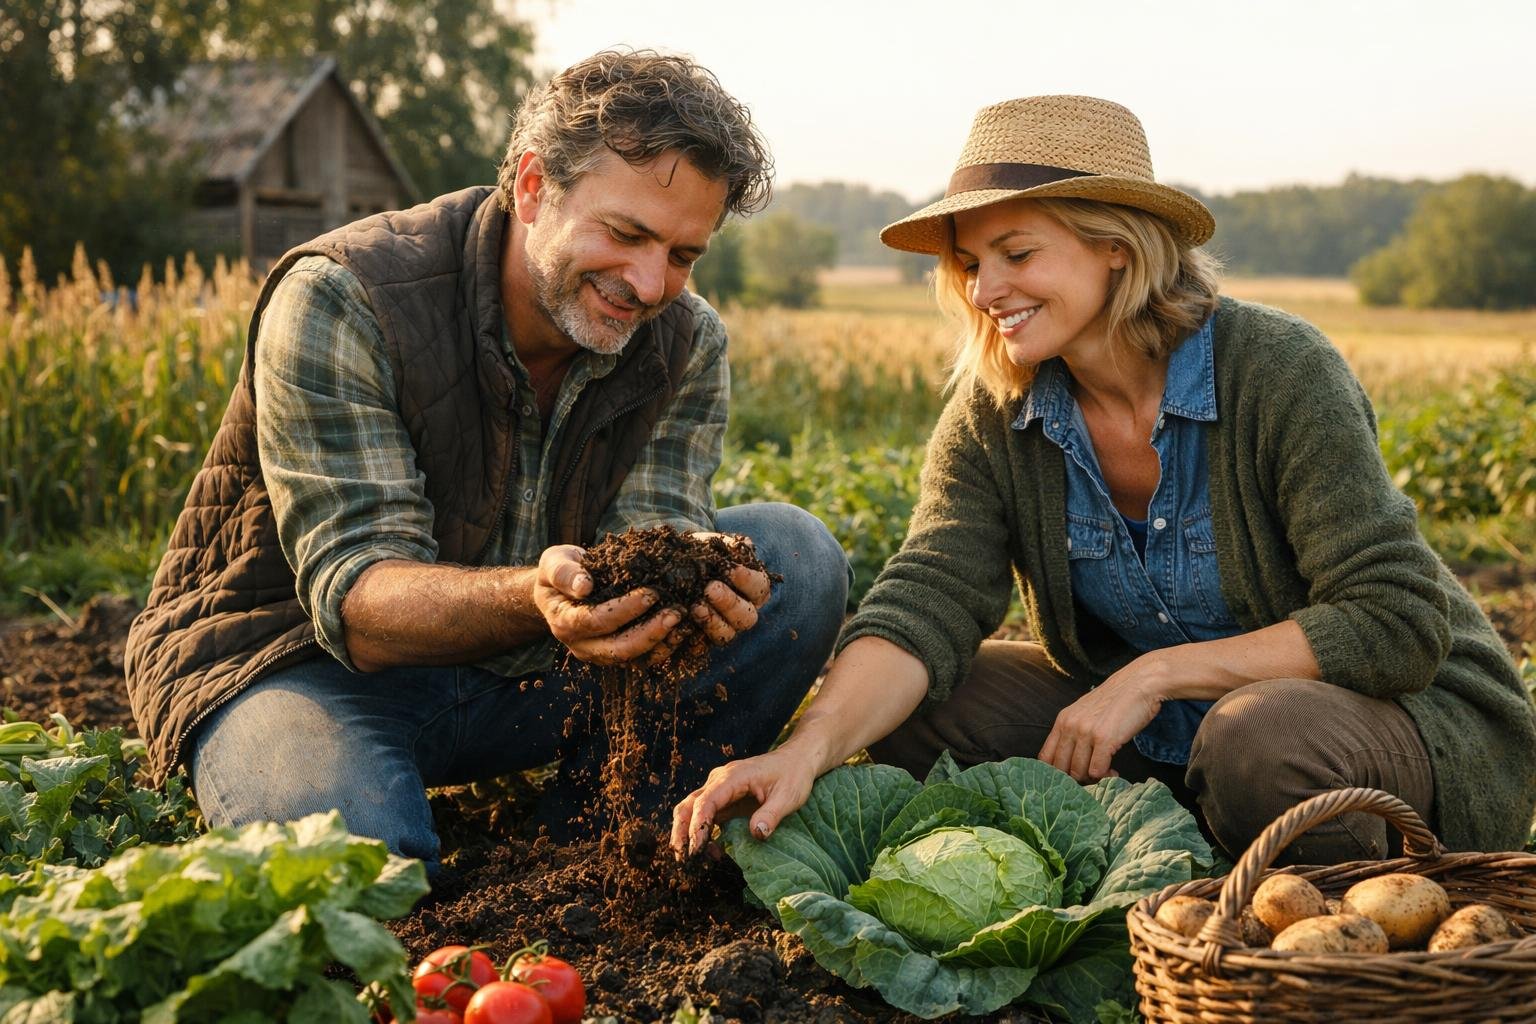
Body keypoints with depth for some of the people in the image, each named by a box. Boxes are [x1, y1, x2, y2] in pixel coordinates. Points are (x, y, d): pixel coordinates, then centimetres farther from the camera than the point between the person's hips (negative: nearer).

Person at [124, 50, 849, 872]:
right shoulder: (339, 302, -22)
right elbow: (354, 598, -28)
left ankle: (584, 850, -5)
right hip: (300, 657, -5)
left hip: (523, 675, 5)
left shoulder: (686, 343, -5)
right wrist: (535, 597, -49)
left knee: (796, 558, -11)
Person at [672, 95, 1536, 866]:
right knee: (917, 707, -12)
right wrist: (809, 750, -40)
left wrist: (1156, 674, -27)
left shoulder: (1277, 370, -21)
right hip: (1162, 736, 5)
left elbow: (1400, 623, -24)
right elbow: (925, 603, -21)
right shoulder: (993, 415, -8)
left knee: (1264, 739, -38)